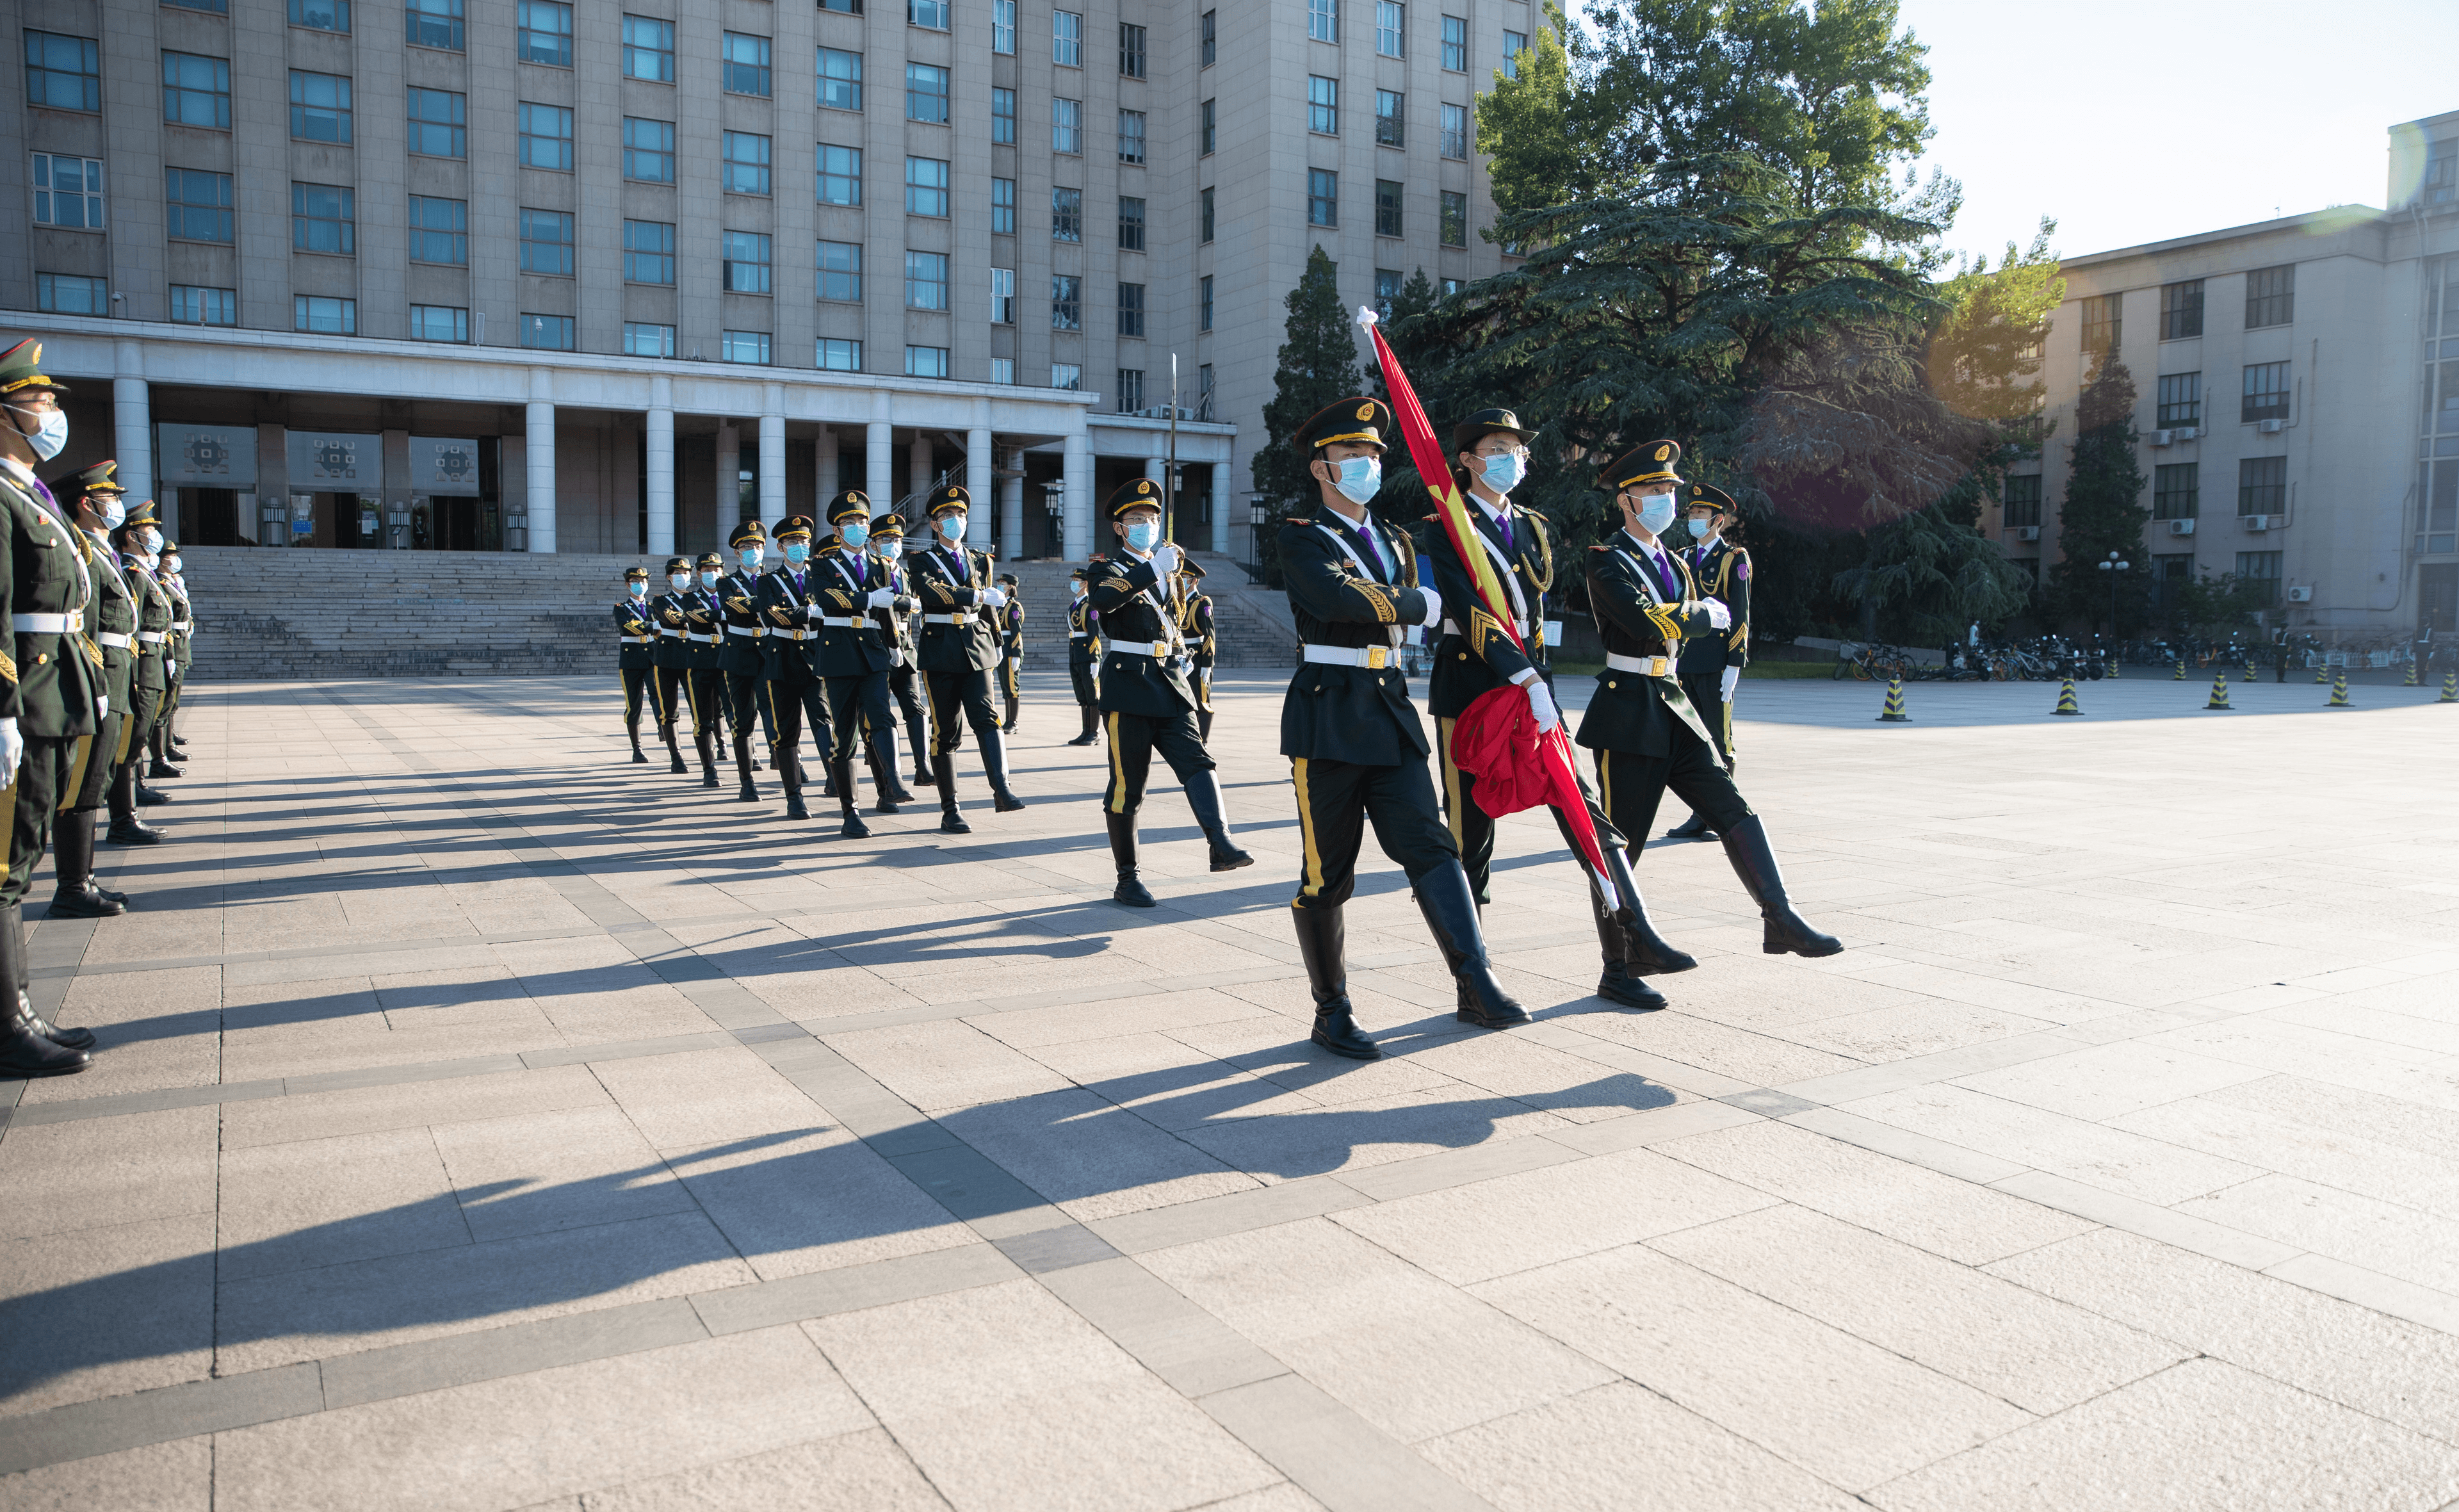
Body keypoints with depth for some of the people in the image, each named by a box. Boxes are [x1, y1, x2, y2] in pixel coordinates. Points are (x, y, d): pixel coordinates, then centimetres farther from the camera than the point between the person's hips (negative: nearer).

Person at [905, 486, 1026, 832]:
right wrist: (979, 595, -23)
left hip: (977, 649, 3)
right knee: (944, 731, 1)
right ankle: (950, 810, 6)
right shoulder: (922, 561, 2)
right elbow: (930, 591, -20)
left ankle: (1002, 790, -27)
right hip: (940, 652, -3)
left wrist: (996, 643, 30)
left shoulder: (980, 560, 16)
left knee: (986, 718, -15)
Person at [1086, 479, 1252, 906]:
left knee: (1195, 759, -16)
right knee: (1127, 786, -1)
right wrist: (1153, 569, -28)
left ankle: (1221, 845, -31)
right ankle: (1127, 879, 7)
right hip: (1128, 683, -5)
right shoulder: (1108, 567, 2)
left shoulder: (1167, 568, 20)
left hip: (1170, 681, 5)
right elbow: (1104, 600, -24)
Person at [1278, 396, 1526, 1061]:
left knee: (1429, 843, -5)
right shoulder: (1300, 537, -4)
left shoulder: (1393, 541, 17)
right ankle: (1332, 1011, 13)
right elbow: (1338, 598, -22)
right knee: (1328, 871, 2)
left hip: (1391, 708, 6)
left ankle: (1478, 984, -9)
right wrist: (1419, 604, -12)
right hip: (1328, 714, -5)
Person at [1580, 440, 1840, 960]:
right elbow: (1649, 624, -23)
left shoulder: (1673, 564, 16)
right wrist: (1709, 614, -9)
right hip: (1628, 711, -7)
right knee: (1620, 839, -1)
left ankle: (1780, 919, -6)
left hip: (1673, 703, 8)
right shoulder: (1607, 562, -9)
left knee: (1732, 807, -4)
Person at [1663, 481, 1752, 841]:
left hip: (1716, 664, -6)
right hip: (1685, 663, 6)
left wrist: (1734, 664, -12)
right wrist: (1670, 660, 15)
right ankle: (1700, 816, 13)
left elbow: (1740, 616, -6)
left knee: (1718, 742, -1)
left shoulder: (1734, 560, -1)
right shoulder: (1683, 559, 16)